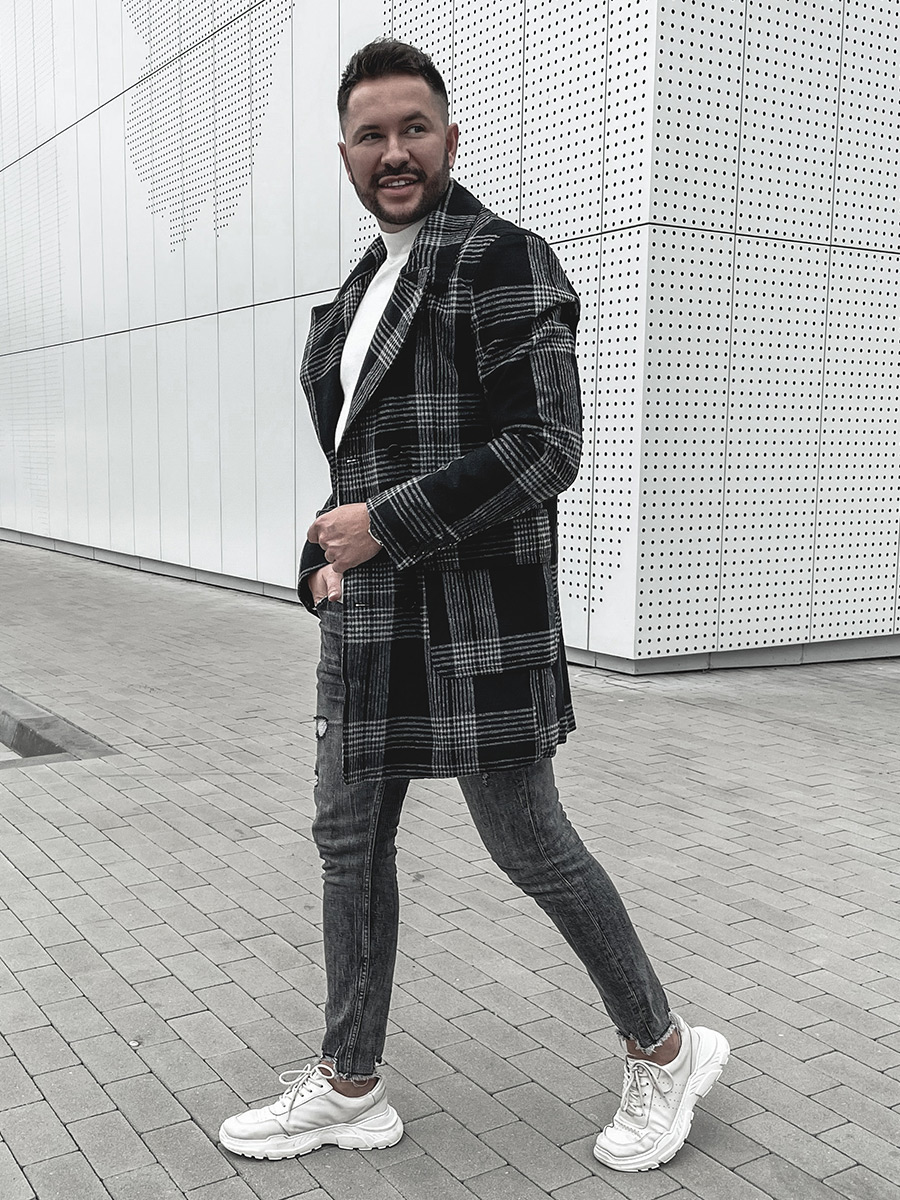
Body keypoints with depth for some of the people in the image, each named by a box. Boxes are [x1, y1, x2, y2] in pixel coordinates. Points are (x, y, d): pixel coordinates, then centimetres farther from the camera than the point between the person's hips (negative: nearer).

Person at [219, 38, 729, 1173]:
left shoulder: (507, 262, -9)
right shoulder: (358, 290, 17)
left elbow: (545, 448, -18)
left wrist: (386, 523, -17)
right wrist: (328, 555, 9)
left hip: (475, 613, -8)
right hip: (369, 616, 9)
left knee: (531, 845, 2)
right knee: (349, 837, 12)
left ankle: (663, 1051, 26)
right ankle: (349, 1087, 28)